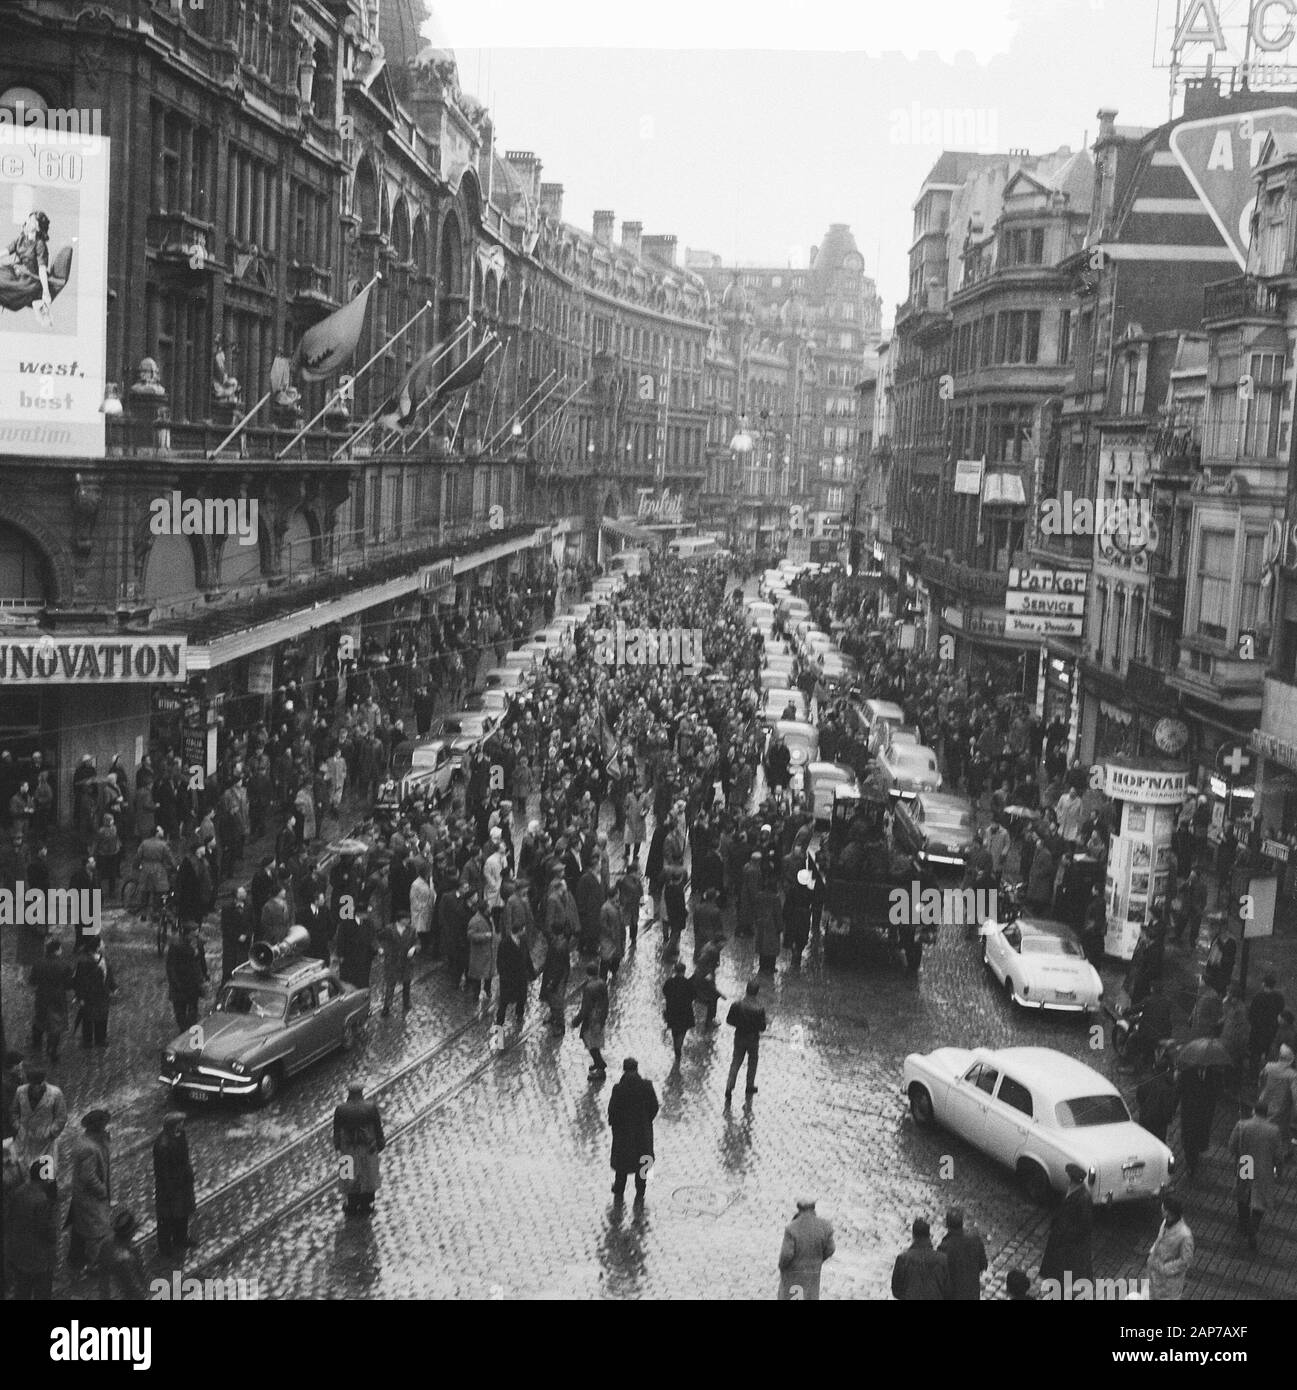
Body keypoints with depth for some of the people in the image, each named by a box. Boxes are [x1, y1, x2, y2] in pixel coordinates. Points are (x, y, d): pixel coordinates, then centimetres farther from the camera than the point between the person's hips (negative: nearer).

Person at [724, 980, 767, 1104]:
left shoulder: (736, 1005, -17)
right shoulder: (759, 1010, -25)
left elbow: (729, 1020, -7)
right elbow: (762, 1028, -17)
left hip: (739, 1037, 2)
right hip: (753, 1039, -2)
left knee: (735, 1063, 14)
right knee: (752, 1064, 21)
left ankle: (729, 1089, 9)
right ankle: (750, 1087, 34)